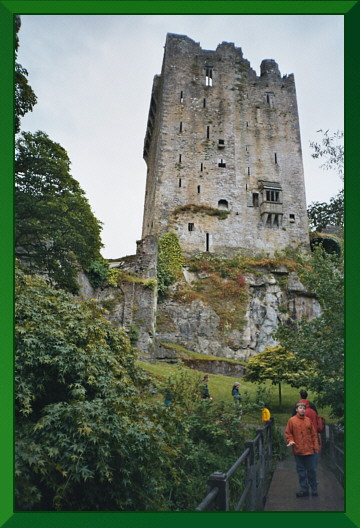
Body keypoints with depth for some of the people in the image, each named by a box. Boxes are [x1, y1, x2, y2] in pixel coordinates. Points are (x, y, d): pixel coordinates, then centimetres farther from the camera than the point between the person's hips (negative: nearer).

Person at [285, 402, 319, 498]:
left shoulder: (308, 420, 3)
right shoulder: (292, 420, -2)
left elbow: (314, 434, 6)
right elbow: (288, 433, 2)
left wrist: (316, 447, 2)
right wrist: (290, 441, -15)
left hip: (309, 450, 1)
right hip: (298, 450, -1)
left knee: (311, 470, 9)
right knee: (301, 470, 8)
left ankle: (314, 488, 25)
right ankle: (304, 489, 20)